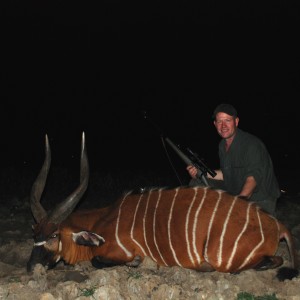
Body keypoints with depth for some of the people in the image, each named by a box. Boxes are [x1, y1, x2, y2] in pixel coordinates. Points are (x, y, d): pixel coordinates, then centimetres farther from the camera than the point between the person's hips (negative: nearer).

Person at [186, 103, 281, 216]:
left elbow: (253, 177, -30)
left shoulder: (252, 144, -20)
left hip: (260, 199, -8)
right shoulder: (222, 145, 9)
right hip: (233, 192, 8)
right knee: (196, 183, 4)